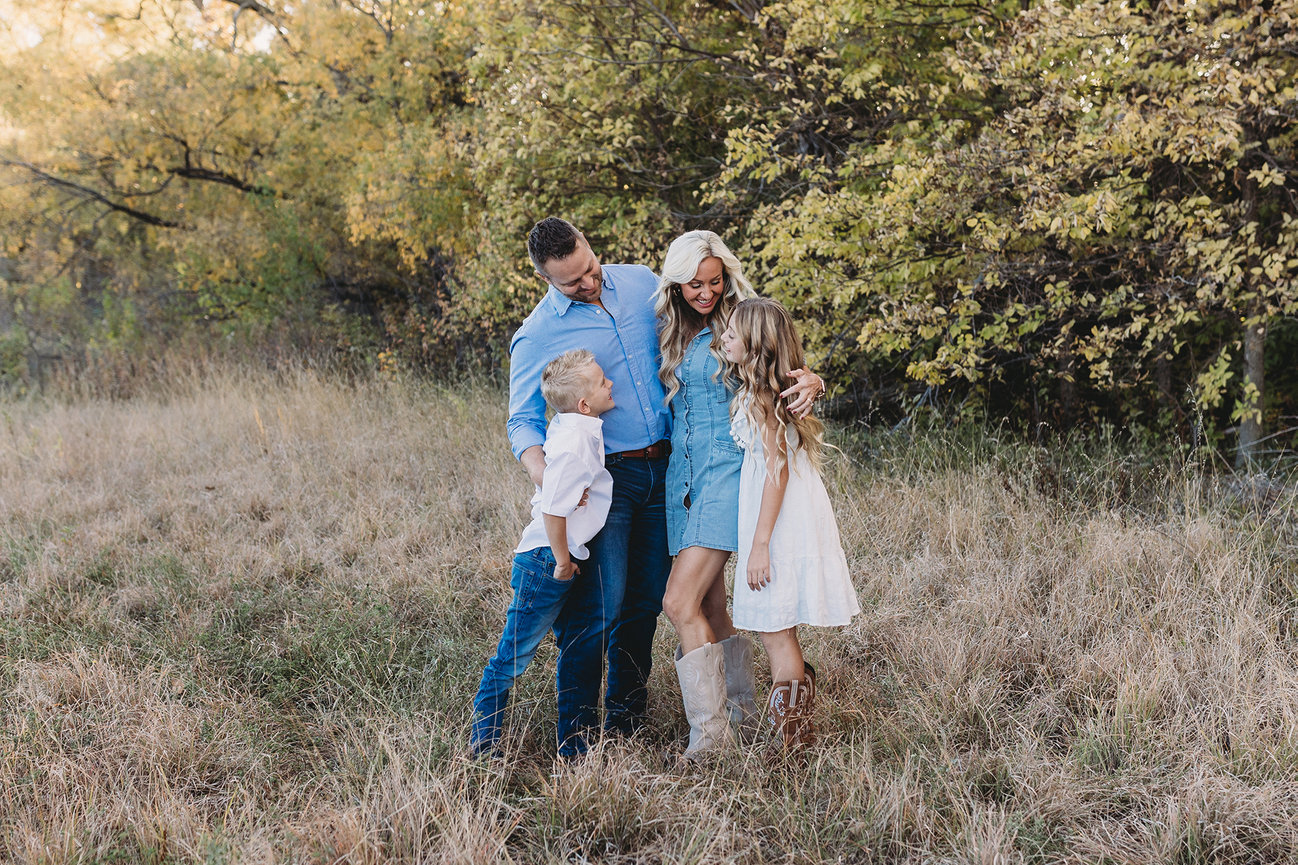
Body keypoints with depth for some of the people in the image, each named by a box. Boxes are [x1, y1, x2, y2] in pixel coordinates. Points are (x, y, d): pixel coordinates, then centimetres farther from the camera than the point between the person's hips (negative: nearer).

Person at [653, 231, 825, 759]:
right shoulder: (669, 333, 12)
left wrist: (812, 384, -27)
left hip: (728, 470, -6)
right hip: (683, 474, 6)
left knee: (680, 602, -14)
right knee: (710, 608, 8)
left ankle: (712, 735, -7)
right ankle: (742, 719, 19)